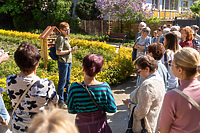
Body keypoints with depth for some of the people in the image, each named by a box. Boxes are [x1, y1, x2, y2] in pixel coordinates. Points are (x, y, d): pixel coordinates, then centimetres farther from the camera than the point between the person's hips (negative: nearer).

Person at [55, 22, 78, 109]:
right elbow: (58, 52, -21)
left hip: (68, 62, 9)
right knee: (62, 82, -2)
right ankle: (60, 102, 7)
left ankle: (66, 98, 28)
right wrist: (70, 51, -20)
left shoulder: (66, 38, 14)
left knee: (67, 81, 16)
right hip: (63, 62, -9)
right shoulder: (60, 38, -15)